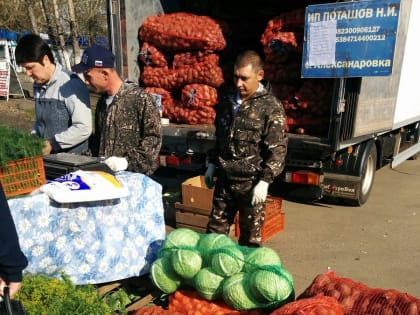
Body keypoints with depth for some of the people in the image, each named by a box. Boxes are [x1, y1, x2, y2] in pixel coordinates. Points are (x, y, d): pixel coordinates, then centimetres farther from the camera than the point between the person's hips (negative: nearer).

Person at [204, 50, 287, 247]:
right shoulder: (227, 101, 8)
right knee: (215, 230, 15)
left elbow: (277, 149, -13)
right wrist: (212, 165, 16)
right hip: (224, 179, 6)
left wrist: (264, 181, -18)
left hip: (251, 183, -5)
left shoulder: (271, 107, -11)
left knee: (250, 238, 8)